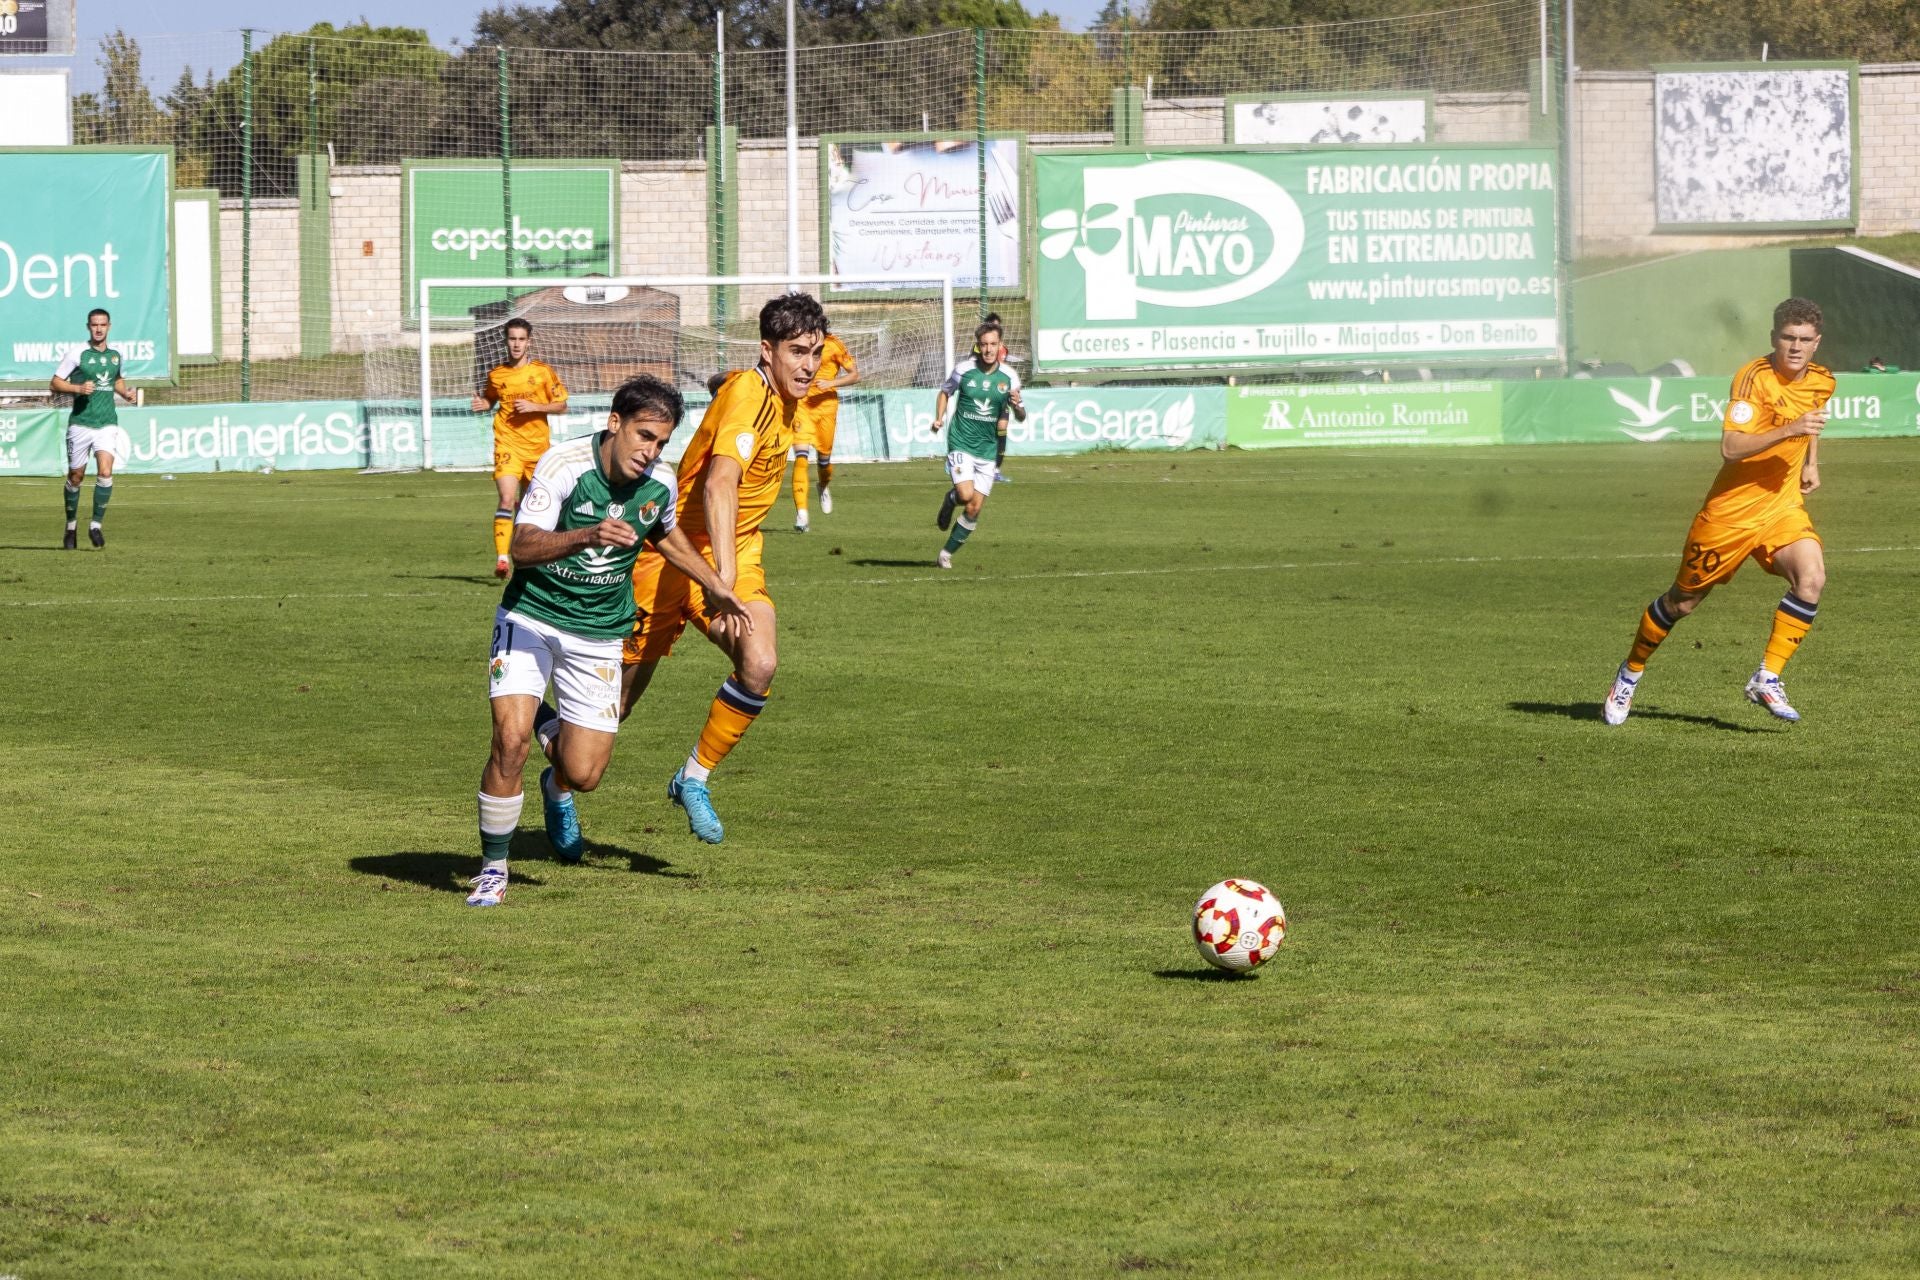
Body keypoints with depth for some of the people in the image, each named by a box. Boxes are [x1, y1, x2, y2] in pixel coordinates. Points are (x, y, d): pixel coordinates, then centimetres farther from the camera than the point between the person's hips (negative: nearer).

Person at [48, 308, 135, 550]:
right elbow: (55, 384, -3)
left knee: (105, 473, -16)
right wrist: (78, 388, -18)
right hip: (80, 423, -2)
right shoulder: (77, 355, -5)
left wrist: (126, 392, 7)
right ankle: (71, 525, 24)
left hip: (107, 424, 2)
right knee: (75, 476, 6)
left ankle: (96, 525, -7)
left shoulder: (115, 355, 9)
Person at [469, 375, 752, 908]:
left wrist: (715, 587, 24)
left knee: (584, 774, -4)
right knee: (511, 739, -22)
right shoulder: (563, 464, -20)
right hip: (531, 616, -4)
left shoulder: (659, 483, -4)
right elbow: (522, 545, -29)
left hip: (598, 634, 4)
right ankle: (493, 868, -1)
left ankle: (556, 787, 37)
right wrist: (588, 536, -44)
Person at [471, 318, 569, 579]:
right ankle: (501, 559, -24)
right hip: (508, 444, -1)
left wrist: (534, 406, -14)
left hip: (537, 446, 1)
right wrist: (481, 404, -2)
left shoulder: (542, 371, -1)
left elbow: (561, 405, 2)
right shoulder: (496, 374, 3)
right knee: (507, 499, -20)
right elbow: (490, 399, 22)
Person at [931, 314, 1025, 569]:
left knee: (975, 509, 1)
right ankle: (950, 499, 15)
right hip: (961, 444, -2)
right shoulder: (963, 369, -6)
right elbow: (945, 392, 13)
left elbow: (1021, 417, 5)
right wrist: (939, 417, -3)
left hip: (988, 449, 2)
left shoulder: (1009, 376, -2)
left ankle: (947, 553, 18)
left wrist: (1017, 406, -18)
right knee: (966, 495, -22)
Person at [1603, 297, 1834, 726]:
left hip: (1783, 506, 5)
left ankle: (1768, 679, -13)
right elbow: (1730, 448, -32)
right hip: (1731, 509, -5)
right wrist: (1788, 431, -40)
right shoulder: (1754, 378, -20)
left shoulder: (1821, 382, 1)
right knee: (1683, 601, 9)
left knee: (1811, 576, -23)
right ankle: (1631, 672, 34)